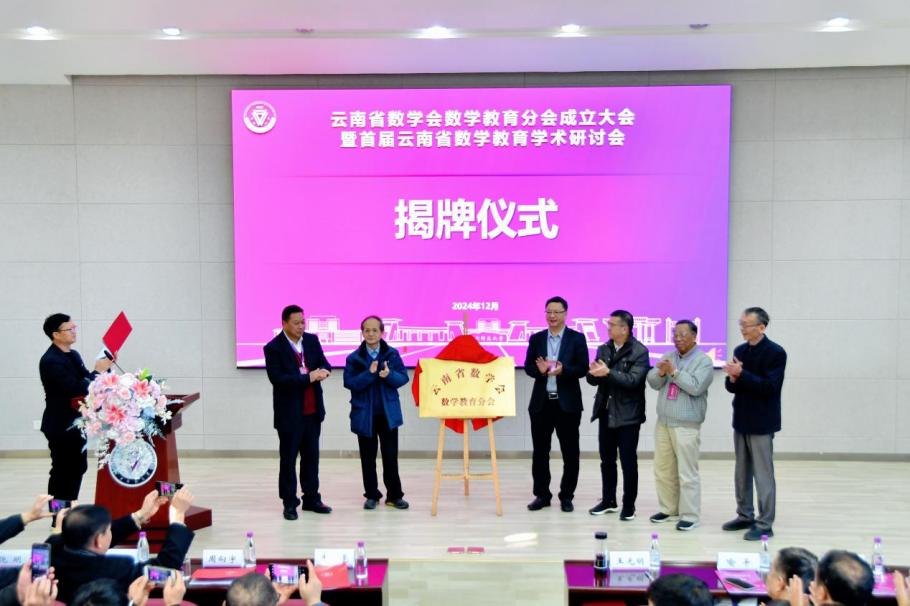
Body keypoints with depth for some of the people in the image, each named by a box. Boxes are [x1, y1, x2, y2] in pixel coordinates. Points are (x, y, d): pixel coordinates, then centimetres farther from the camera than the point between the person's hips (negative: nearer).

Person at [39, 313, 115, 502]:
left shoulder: (73, 355, 9)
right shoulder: (50, 361, -19)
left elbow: (87, 382, 13)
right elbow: (75, 389, -26)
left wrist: (104, 368, -1)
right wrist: (97, 371, -19)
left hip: (75, 423, 9)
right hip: (61, 426, -9)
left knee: (78, 468, 15)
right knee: (62, 472, 0)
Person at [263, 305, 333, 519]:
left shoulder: (312, 340, 5)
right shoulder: (273, 348, -11)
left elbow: (324, 364, 6)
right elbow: (277, 379, -20)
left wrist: (322, 371, -19)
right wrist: (308, 377, -24)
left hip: (313, 410, 5)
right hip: (289, 413, -5)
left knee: (311, 457, 13)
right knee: (288, 459, 4)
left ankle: (311, 498, 23)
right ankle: (289, 503, 14)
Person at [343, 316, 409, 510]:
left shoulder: (392, 354, 0)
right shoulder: (353, 358, -2)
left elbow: (403, 377, -4)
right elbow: (349, 383, -12)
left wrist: (389, 375, -23)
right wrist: (370, 373, -24)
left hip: (388, 413, 0)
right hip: (364, 414, 0)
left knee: (390, 455, 5)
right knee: (368, 457, 8)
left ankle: (394, 495, 16)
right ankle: (372, 496, 19)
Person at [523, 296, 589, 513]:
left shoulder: (577, 338, 1)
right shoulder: (536, 338, 9)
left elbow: (583, 368, -5)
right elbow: (528, 367, 5)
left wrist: (563, 370, -23)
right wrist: (540, 370, -16)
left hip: (568, 403, -2)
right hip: (541, 402, 2)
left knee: (570, 452, 4)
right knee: (540, 451, 6)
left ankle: (566, 496, 16)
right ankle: (542, 494, 17)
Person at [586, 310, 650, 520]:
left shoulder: (640, 352, -9)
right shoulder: (603, 349, 8)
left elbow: (633, 380, -21)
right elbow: (593, 379, 6)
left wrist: (608, 372, -30)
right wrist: (593, 373, -16)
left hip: (627, 415, -6)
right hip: (606, 412, 6)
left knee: (628, 461, 3)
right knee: (607, 459, 13)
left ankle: (629, 505, 13)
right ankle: (608, 501, 26)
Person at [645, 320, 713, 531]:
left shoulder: (703, 361, -6)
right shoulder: (669, 356, 12)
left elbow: (695, 387, -19)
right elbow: (653, 382, 6)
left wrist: (674, 371, -18)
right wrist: (661, 372, -13)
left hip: (686, 426, -6)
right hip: (663, 423, 6)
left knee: (687, 473, -3)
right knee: (663, 469, 12)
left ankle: (690, 515, 4)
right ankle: (668, 508, 24)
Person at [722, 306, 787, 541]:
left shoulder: (775, 353, -11)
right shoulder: (740, 351, 9)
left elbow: (770, 386, -21)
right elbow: (732, 386, 10)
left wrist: (741, 374, -25)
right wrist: (733, 379, -12)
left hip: (761, 423, -7)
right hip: (741, 420, 7)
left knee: (763, 475, -2)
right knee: (742, 473, 15)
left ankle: (765, 524, 5)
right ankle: (745, 516, 26)